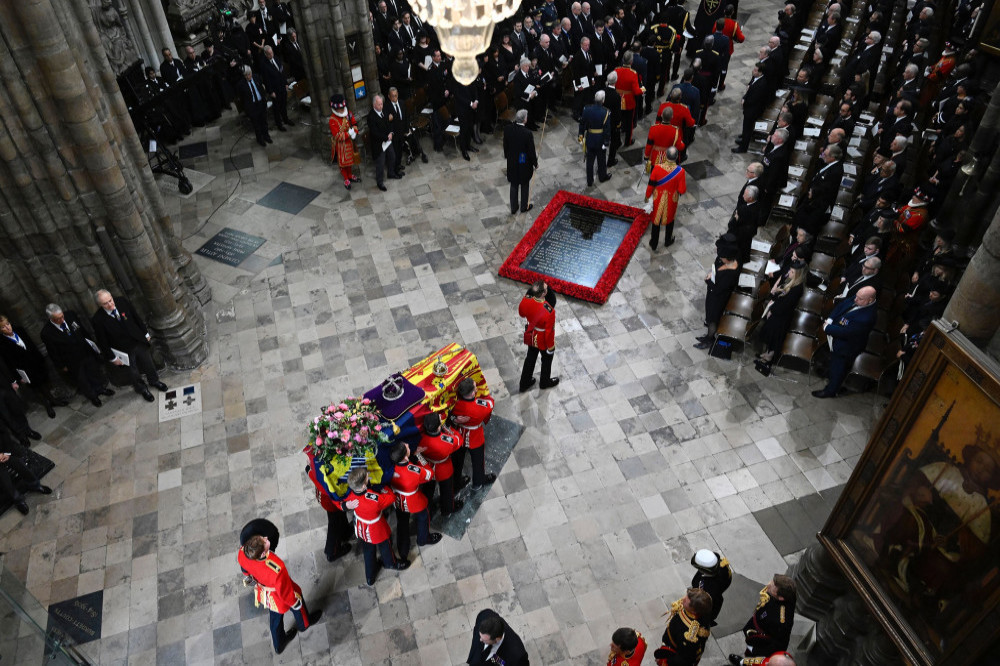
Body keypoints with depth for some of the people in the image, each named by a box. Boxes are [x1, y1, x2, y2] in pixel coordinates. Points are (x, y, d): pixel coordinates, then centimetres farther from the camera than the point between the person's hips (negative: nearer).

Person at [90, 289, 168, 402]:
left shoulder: (123, 302, -17)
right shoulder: (97, 320, -25)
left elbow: (137, 318, -1)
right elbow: (103, 342, -14)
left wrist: (145, 333, 7)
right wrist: (112, 358, -8)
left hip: (139, 341, 3)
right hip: (123, 351, -3)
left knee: (149, 364, 23)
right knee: (134, 373, 17)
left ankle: (154, 381, 52)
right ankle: (142, 389, 44)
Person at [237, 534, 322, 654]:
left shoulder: (242, 553, -33)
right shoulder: (277, 569, -49)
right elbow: (285, 592, -28)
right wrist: (295, 602, -7)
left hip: (263, 594, 5)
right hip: (279, 598, -5)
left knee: (275, 617, 33)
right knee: (298, 606, 30)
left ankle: (279, 645, 60)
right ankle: (305, 624, 63)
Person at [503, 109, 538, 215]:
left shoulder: (507, 129, -15)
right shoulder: (527, 133, -28)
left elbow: (505, 145, 0)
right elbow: (531, 151, -17)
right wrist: (535, 163, -1)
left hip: (512, 163, 4)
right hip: (524, 164, -4)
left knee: (514, 186, 20)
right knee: (524, 186, 19)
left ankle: (513, 208, 32)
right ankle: (524, 207, 36)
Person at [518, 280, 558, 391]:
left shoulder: (526, 300, -25)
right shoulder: (549, 311, -40)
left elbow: (521, 313, -2)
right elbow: (549, 332, -26)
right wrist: (551, 347, -10)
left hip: (530, 337, 5)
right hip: (543, 341, -5)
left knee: (530, 358, 28)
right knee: (547, 359, 25)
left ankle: (525, 383, 47)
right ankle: (545, 382, 50)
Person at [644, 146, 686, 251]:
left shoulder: (657, 168, -25)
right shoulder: (680, 171, -26)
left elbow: (651, 185, -13)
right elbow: (682, 191, -18)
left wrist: (647, 197, 5)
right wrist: (684, 178, 2)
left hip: (658, 200, 0)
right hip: (671, 201, 0)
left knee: (656, 220, 21)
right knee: (670, 220, 26)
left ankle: (653, 244, 35)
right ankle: (668, 241, 46)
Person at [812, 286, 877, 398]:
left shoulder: (866, 318, -40)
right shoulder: (856, 301, -16)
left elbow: (844, 332, -34)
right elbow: (840, 306, -1)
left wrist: (827, 328, -21)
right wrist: (830, 319, -15)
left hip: (846, 347, -8)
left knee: (838, 368, 15)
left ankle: (830, 391, 39)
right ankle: (833, 380, 58)